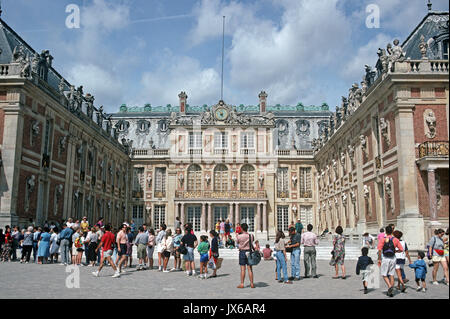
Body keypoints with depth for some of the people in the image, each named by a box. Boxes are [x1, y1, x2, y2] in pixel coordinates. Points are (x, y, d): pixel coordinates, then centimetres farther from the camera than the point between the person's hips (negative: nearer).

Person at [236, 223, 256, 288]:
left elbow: (237, 243, 7)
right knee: (250, 269, 5)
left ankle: (242, 284, 4)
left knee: (242, 269, 2)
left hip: (242, 252, -2)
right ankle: (251, 284, 8)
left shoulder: (239, 236, -11)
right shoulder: (251, 236, -5)